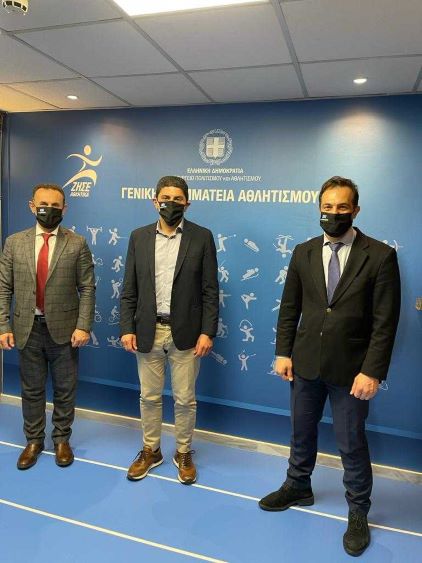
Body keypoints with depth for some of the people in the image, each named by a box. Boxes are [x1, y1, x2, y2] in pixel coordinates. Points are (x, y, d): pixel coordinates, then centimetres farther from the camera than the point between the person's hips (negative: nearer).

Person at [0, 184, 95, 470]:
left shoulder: (77, 244, -3)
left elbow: (87, 289, -5)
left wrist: (83, 326, -12)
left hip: (64, 329, -1)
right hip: (28, 329, 2)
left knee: (65, 390, 11)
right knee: (32, 390, 15)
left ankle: (62, 440, 31)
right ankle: (34, 441, 33)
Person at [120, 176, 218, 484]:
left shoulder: (202, 237, -3)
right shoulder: (139, 237, 4)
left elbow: (210, 291, -5)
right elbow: (130, 289, 5)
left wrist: (207, 332, -10)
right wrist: (127, 328, -2)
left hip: (185, 333, -2)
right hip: (147, 332, 2)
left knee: (185, 399, 10)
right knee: (150, 397, 15)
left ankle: (183, 453, 32)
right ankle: (151, 451, 36)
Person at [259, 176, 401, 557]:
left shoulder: (380, 256, -10)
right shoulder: (303, 253, 1)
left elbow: (386, 321, -11)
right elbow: (289, 308, 5)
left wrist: (372, 371, -15)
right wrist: (283, 352, 1)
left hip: (351, 369, -3)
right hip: (306, 363, 4)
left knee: (351, 444, 10)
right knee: (301, 432, 21)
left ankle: (358, 514, 34)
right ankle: (298, 487, 45)